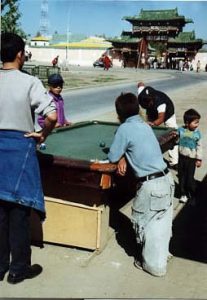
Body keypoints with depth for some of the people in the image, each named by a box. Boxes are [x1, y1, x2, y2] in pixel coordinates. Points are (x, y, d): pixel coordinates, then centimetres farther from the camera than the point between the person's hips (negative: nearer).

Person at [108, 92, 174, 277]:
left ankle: (153, 265, 23)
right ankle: (162, 254, 39)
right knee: (162, 222, 21)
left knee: (144, 224, 11)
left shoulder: (125, 128, -13)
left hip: (151, 185, -8)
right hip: (167, 179, 8)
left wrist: (120, 155, 13)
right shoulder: (145, 125, 10)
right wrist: (124, 157, 3)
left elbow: (112, 157, -8)